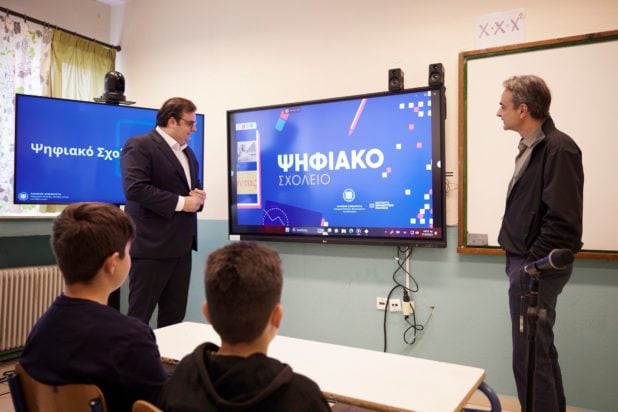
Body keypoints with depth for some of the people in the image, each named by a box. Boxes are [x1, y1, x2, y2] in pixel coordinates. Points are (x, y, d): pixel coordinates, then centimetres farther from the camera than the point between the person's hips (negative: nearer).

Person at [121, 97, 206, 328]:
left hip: (181, 245, 8)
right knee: (139, 315, 2)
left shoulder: (188, 153, 19)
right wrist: (181, 202, -19)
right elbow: (135, 188, -21)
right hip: (152, 245, -8)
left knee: (175, 315, 13)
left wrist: (199, 196, 3)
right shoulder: (139, 146, -9)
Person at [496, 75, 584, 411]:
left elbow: (563, 218, -22)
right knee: (541, 351, 20)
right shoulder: (531, 147, 13)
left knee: (530, 356, -2)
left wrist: (535, 262, -16)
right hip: (526, 261, 10)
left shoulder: (558, 148, -16)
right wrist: (521, 259, 13)